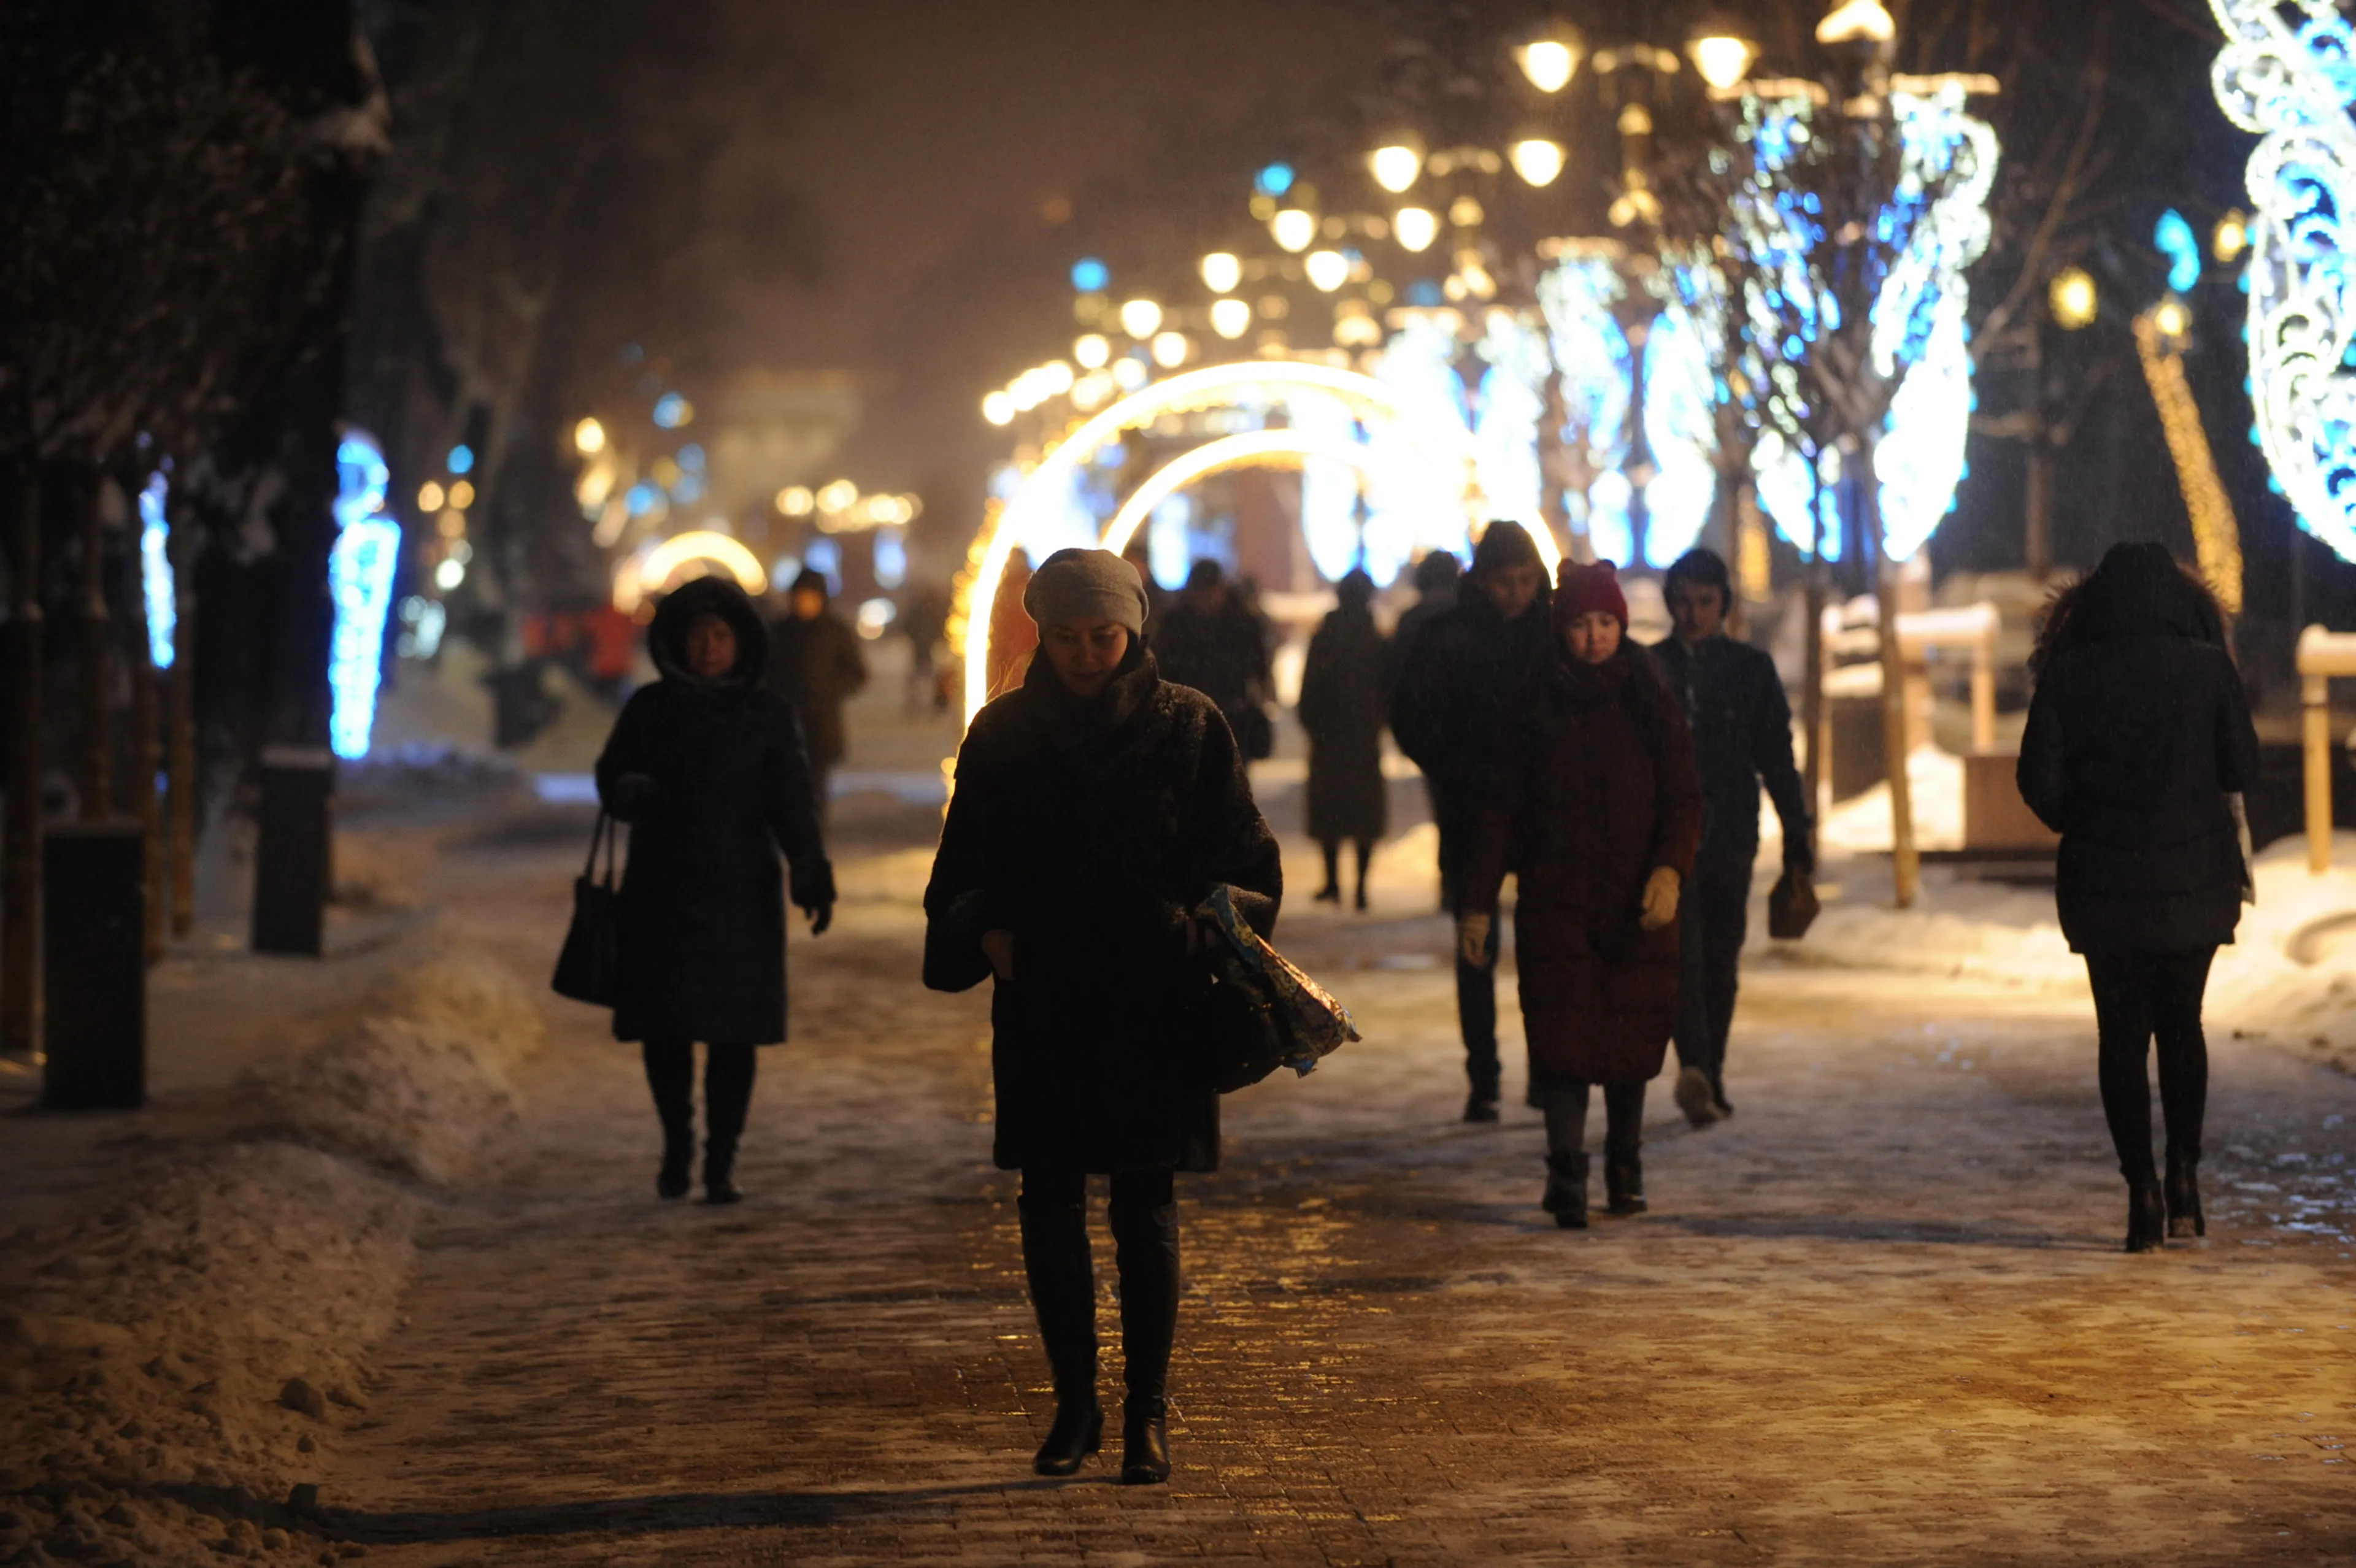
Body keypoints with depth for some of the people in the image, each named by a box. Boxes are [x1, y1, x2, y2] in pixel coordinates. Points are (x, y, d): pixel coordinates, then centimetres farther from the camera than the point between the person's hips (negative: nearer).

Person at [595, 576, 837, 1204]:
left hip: (741, 894, -1)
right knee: (664, 1029, 1)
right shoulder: (649, 708, 6)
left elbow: (793, 801, -3)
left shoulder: (770, 715, 2)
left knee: (734, 1033, -3)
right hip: (661, 890, 1)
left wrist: (811, 872, -17)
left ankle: (721, 1158, 7)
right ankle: (676, 1146, 21)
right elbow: (611, 776, 9)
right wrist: (633, 792, -15)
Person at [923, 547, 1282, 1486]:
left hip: (1153, 1002, -2)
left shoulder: (1187, 728, 0)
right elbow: (965, 869, 12)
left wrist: (1210, 933, -10)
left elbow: (1243, 861, 4)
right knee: (1048, 1206, 4)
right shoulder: (1003, 734, 5)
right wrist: (988, 933, -4)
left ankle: (1148, 1411, 8)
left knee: (1144, 1209, 0)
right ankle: (1074, 1403, 16)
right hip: (1041, 1003, 2)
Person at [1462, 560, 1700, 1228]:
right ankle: (1566, 1174, -13)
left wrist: (1671, 868, -18)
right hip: (1555, 901, -1)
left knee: (1634, 1035, 6)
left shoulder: (1651, 704, 5)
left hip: (1637, 901, 1)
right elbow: (1500, 807, 5)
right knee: (1563, 1033, -10)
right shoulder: (1535, 707, 4)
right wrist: (1478, 902, 1)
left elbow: (1684, 797, 1)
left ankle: (1625, 1164, 23)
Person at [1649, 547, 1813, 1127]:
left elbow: (1777, 757, 10)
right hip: (1668, 837, -1)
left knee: (1720, 961, -1)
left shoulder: (1751, 668, 8)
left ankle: (1707, 1079, -2)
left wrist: (1797, 838, 6)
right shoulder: (1648, 667, 5)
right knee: (1682, 954, -7)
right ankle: (1695, 1067, -15)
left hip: (1731, 836, 1)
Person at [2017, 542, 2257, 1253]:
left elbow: (2039, 779, -6)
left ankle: (2143, 1190, 0)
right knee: (2181, 1024, 17)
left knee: (2122, 1034, 7)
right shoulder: (2208, 667, -5)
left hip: (2103, 882, -1)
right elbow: (2242, 767, 0)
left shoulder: (2068, 674, -5)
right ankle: (2184, 1175, 6)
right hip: (2195, 878, 1)